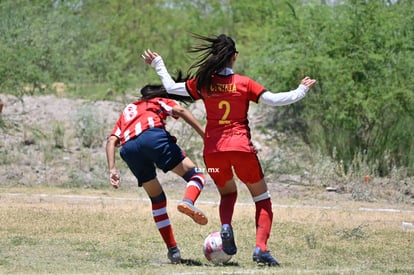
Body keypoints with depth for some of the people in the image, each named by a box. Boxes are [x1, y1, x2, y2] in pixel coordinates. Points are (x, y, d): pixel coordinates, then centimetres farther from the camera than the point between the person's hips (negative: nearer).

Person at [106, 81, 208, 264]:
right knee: (195, 175, 2)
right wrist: (205, 136, 1)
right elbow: (180, 111, 8)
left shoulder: (127, 111, 41)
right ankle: (188, 202, -32)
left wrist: (112, 169, 14)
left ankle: (173, 250, 10)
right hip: (152, 135, -4)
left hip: (128, 149, 4)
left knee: (156, 199, 19)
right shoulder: (161, 102, 30)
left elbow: (112, 140, 25)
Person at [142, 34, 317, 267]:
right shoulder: (244, 83, -2)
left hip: (213, 150, 2)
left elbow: (171, 87, 13)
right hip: (241, 147, -2)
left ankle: (226, 226, -5)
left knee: (228, 192, 28)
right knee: (262, 199, 12)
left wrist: (158, 65, 29)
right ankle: (261, 248, -9)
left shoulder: (203, 83, 3)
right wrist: (301, 91, 9)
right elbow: (274, 100, -6)